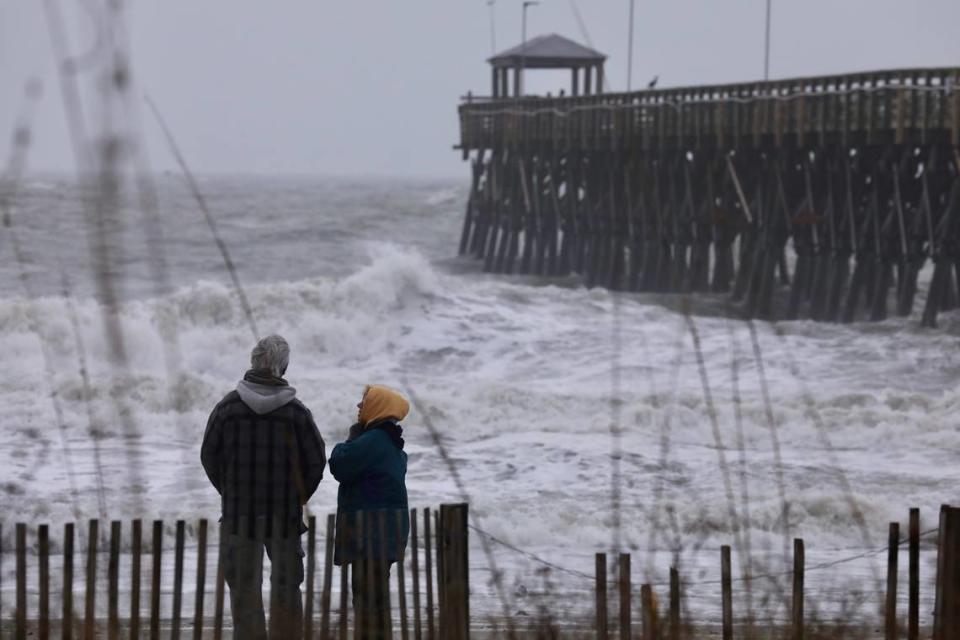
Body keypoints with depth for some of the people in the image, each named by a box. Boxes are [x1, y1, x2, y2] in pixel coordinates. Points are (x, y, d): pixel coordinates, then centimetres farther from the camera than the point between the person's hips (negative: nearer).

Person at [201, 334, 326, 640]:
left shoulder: (229, 405, -5)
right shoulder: (295, 410, -7)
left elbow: (210, 455, -1)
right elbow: (315, 460, -3)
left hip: (239, 510, 0)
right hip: (284, 512, 0)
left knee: (244, 584, 5)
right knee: (285, 585, 10)